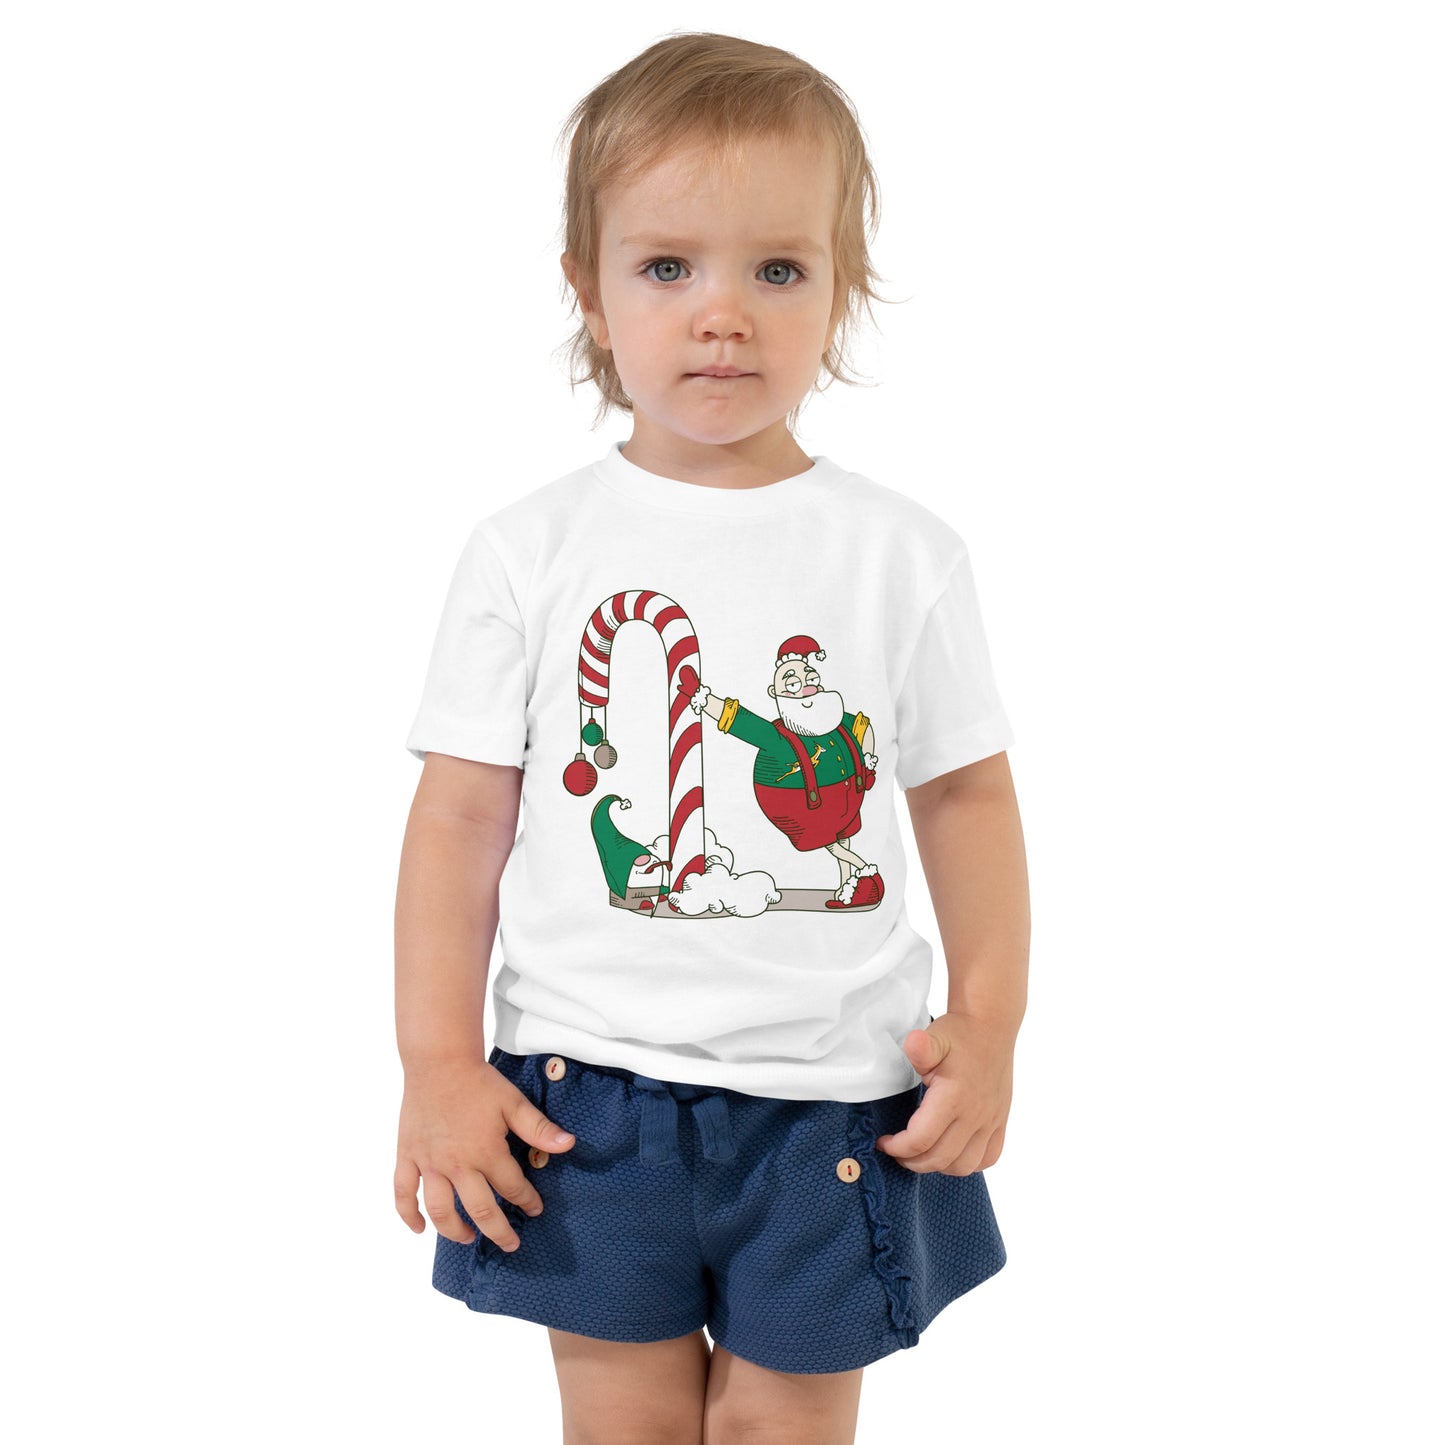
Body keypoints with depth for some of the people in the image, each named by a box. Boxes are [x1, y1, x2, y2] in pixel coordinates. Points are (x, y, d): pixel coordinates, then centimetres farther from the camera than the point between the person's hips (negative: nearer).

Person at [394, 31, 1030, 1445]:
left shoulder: (901, 552, 0)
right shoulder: (531, 550, -2)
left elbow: (967, 795, 5)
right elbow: (461, 814, -1)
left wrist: (988, 1023, -3)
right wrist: (437, 1065, -5)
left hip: (832, 1099, 0)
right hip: (587, 1091, 0)